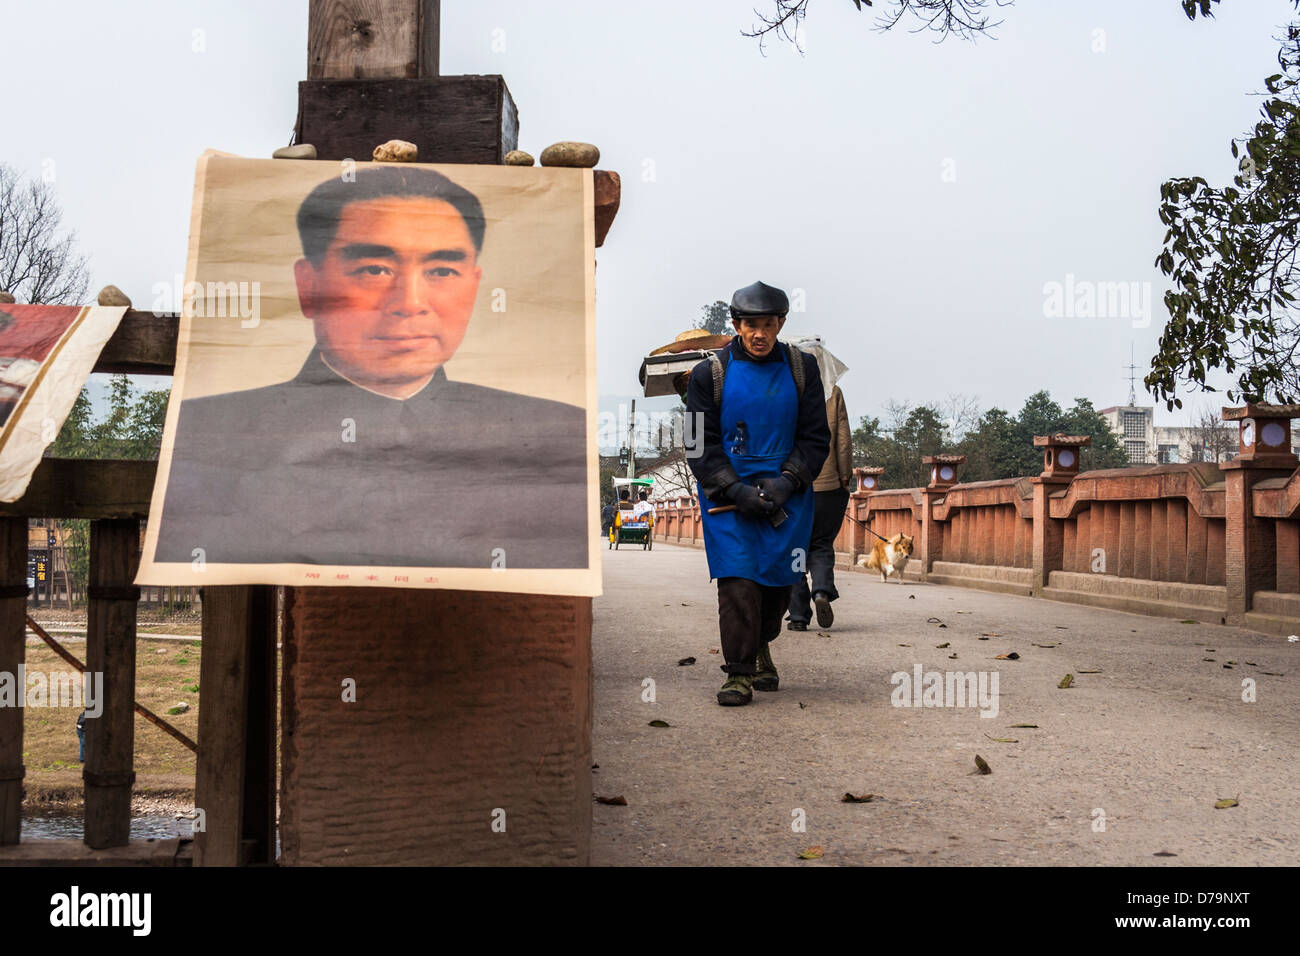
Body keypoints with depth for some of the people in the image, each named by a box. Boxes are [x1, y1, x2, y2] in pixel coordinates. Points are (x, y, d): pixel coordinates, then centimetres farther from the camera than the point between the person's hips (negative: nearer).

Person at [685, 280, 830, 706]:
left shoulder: (802, 368, 4)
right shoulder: (710, 373, -1)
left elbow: (815, 437, 5)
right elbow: (700, 443, -1)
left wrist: (786, 481, -11)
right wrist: (736, 489, -14)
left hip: (787, 495, 2)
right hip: (728, 495, -2)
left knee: (778, 577, 7)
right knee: (737, 581, -12)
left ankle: (761, 647, 35)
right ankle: (739, 673, -2)